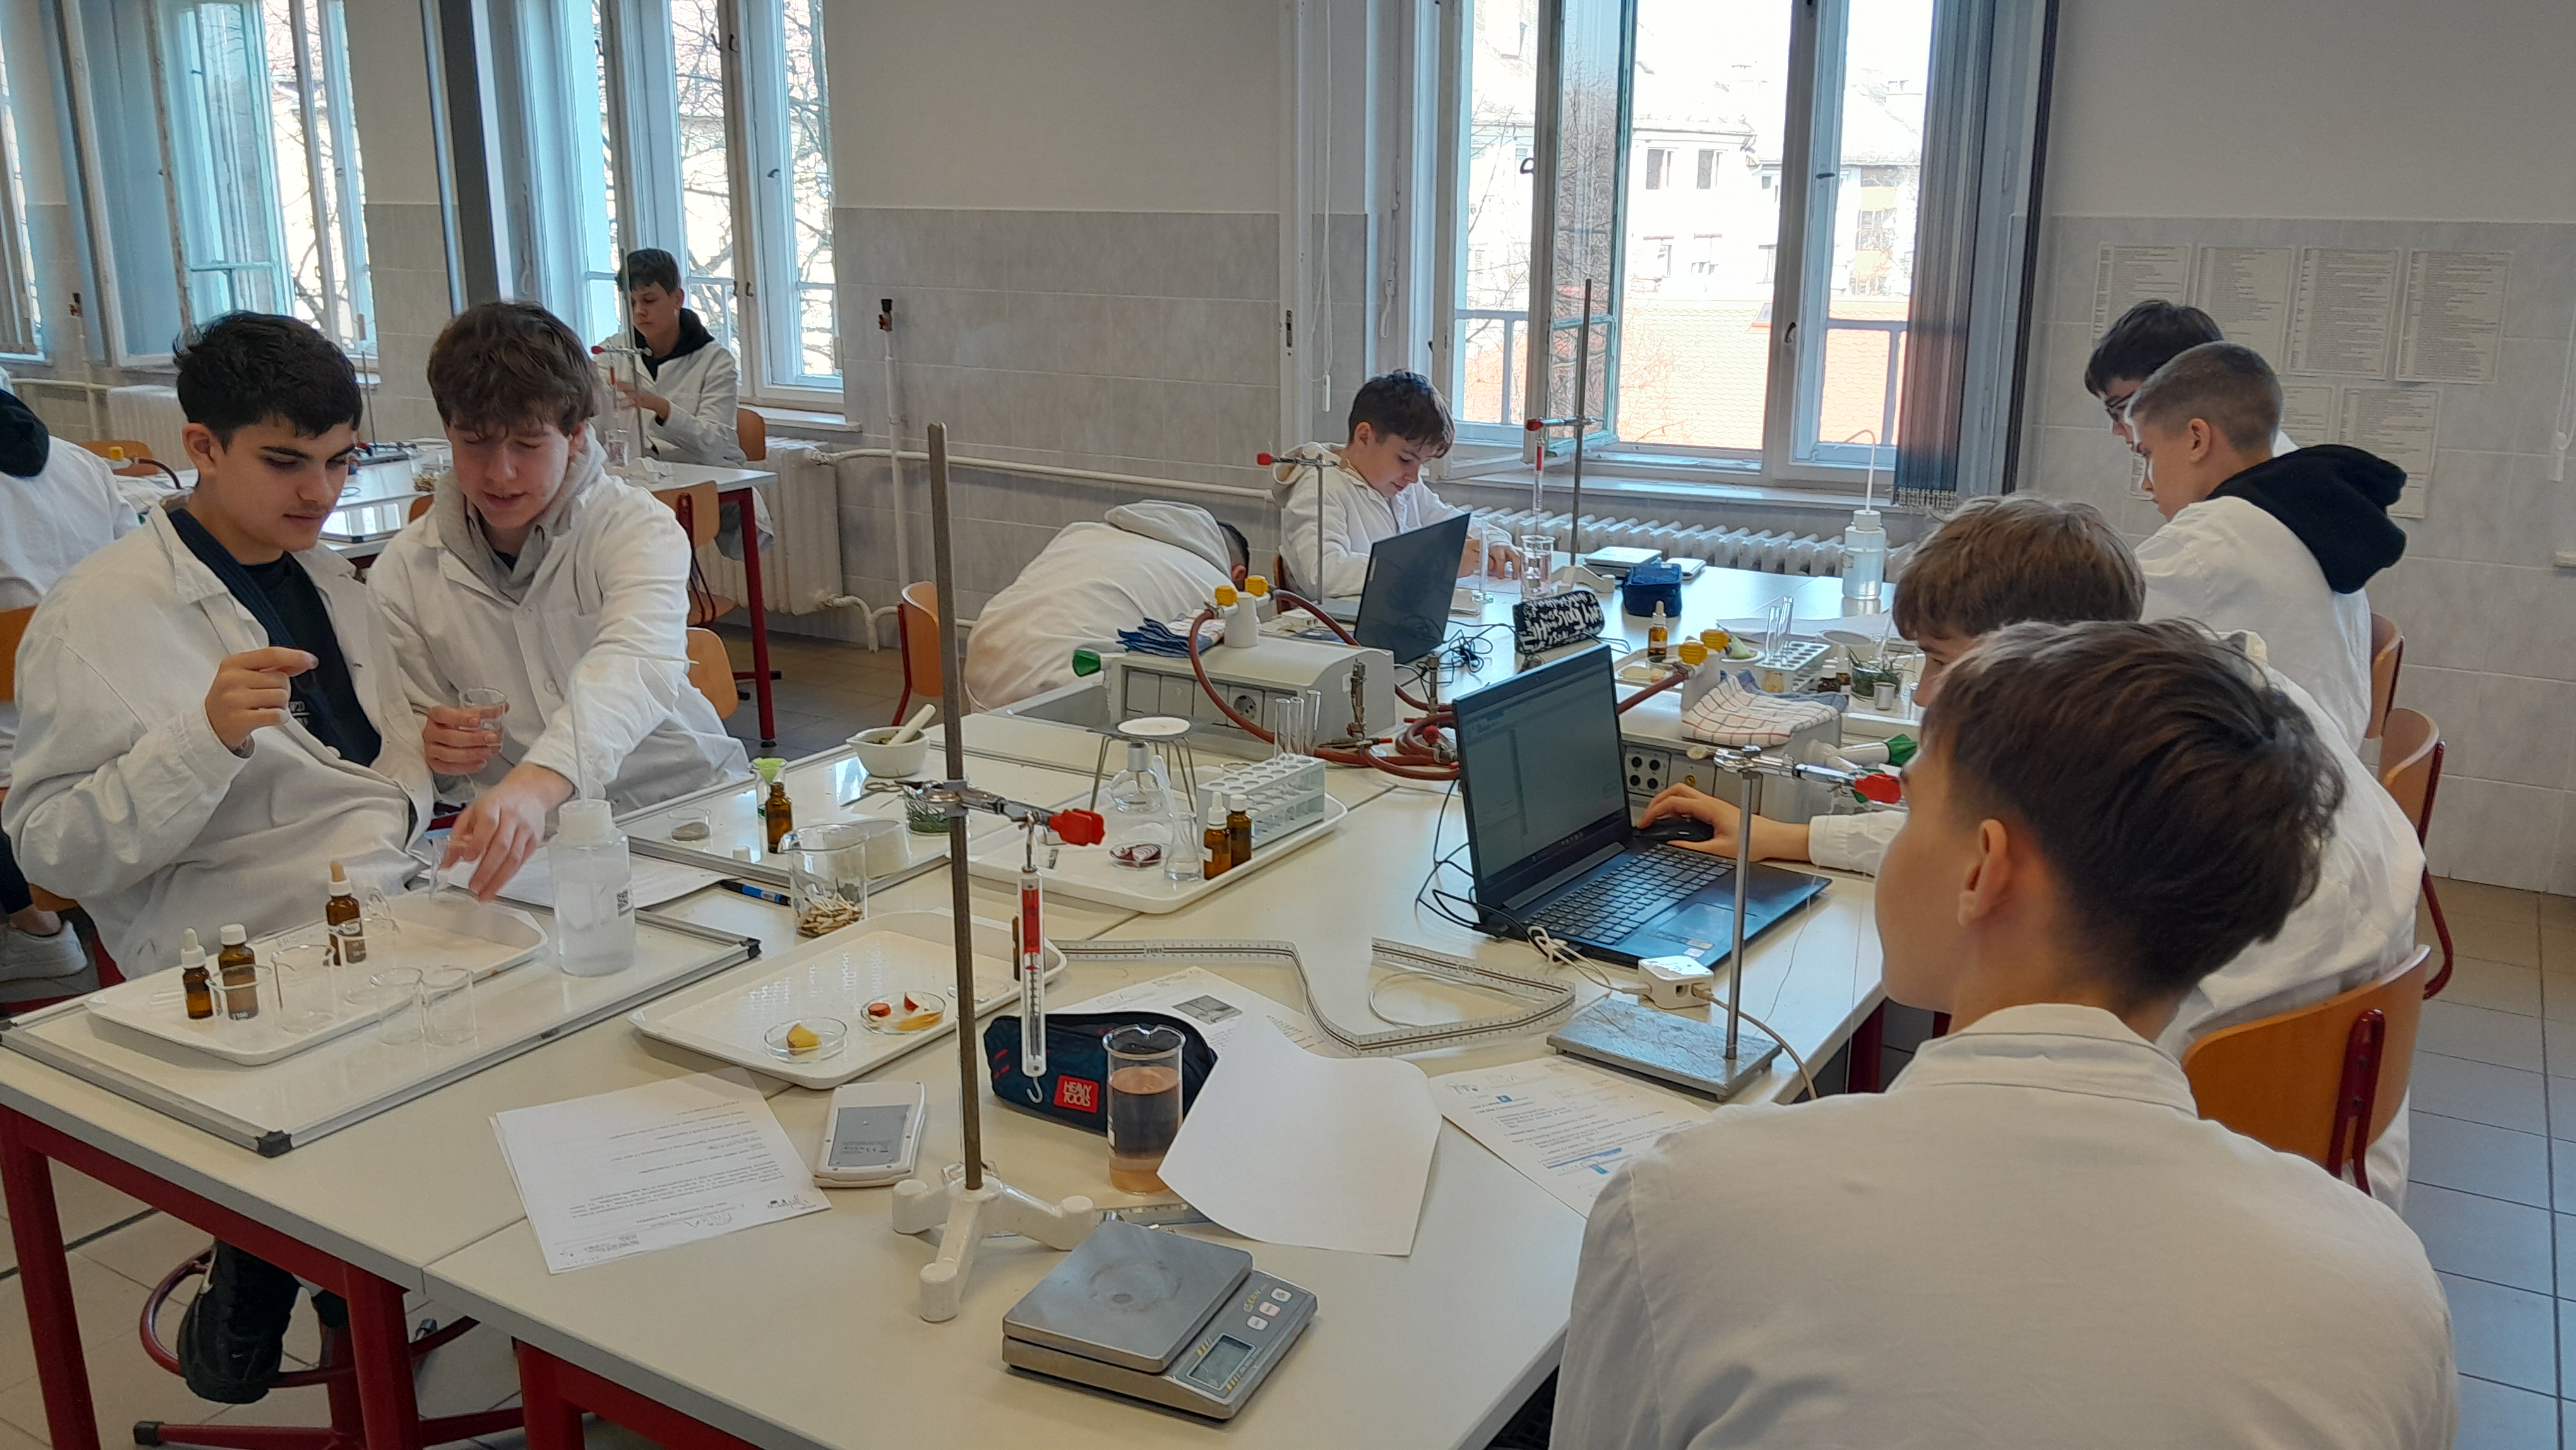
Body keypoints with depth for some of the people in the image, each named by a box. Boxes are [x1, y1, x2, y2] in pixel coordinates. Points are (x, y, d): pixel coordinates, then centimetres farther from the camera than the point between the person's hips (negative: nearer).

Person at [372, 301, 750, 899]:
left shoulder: (637, 528, -8)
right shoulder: (405, 571, 3)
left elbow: (636, 669, -29)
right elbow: (413, 730, 13)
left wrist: (537, 783, -48)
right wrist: (433, 750, -14)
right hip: (533, 848, 4)